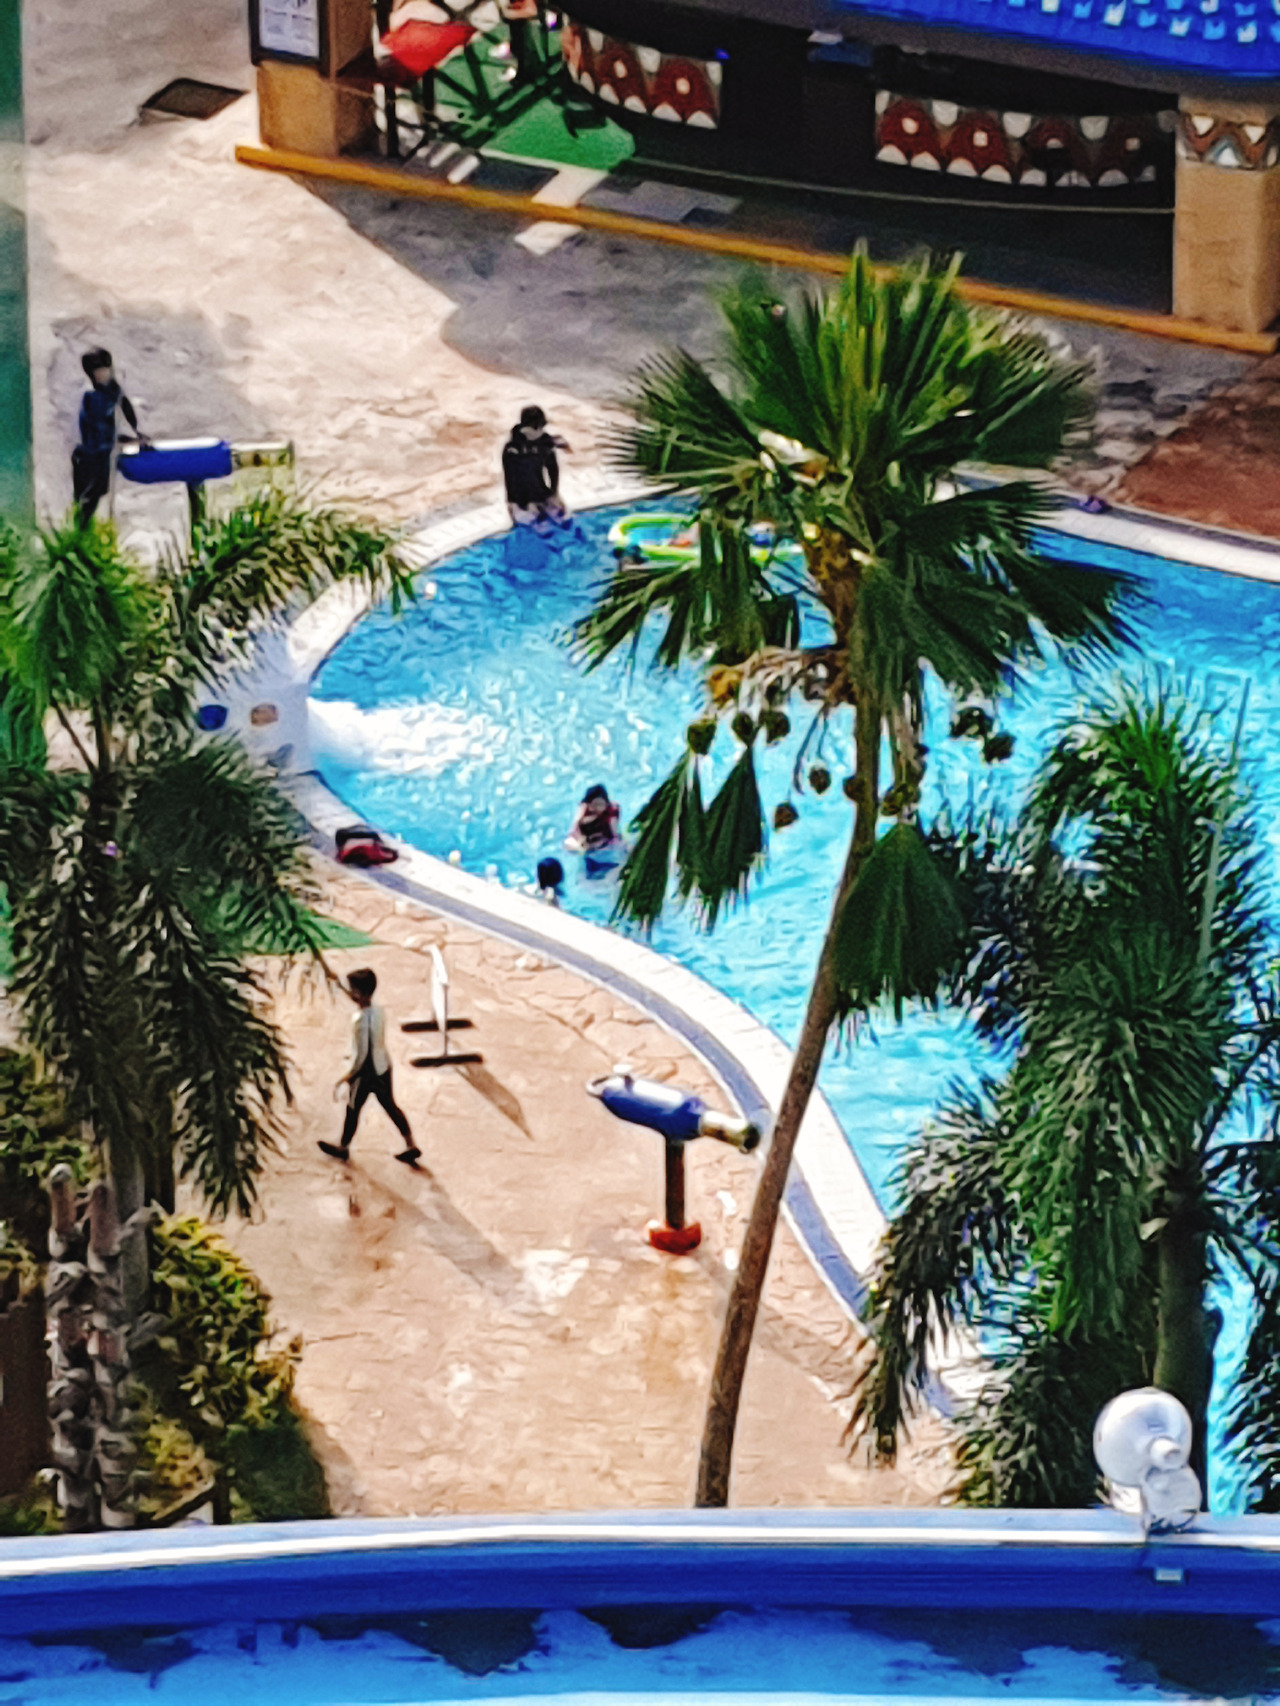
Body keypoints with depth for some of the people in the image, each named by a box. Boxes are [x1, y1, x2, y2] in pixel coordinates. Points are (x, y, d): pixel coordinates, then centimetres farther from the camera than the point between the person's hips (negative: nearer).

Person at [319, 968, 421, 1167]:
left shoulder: (362, 1020, -30)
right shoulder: (378, 1010, -5)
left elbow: (362, 1053, -26)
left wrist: (351, 1075, -12)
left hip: (367, 1071, -8)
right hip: (384, 1066, 8)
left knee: (352, 1109, 14)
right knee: (390, 1105, 20)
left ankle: (343, 1148, 33)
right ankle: (411, 1145, 23)